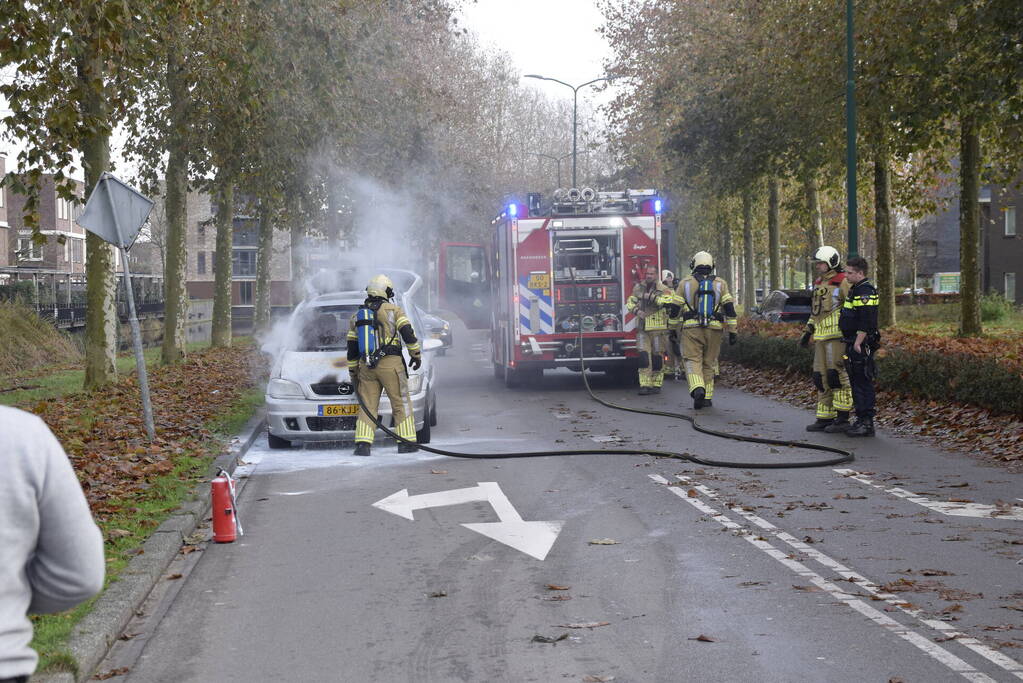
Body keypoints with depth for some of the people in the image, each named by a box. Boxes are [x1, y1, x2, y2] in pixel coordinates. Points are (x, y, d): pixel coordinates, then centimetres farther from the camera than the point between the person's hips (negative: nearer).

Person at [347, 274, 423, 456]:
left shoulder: (357, 316, 15)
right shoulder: (393, 310, 2)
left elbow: (352, 348, 16)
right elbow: (408, 333, -7)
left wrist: (353, 372, 22)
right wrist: (416, 354, 4)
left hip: (366, 366, 4)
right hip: (390, 364, -4)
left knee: (367, 406, 5)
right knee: (401, 404, 3)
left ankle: (362, 443, -7)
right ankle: (406, 442, 2)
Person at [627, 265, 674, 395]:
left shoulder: (663, 290, -3)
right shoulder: (638, 288, 9)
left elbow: (668, 300, -21)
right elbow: (630, 302, 18)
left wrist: (652, 297, -28)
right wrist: (636, 310, -2)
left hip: (658, 329, -2)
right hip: (642, 329, 2)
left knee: (657, 356, 2)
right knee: (643, 355, -7)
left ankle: (656, 385, 12)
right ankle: (644, 385, -7)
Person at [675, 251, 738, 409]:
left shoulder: (685, 283, 7)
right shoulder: (720, 284, 8)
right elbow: (729, 308, 2)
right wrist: (733, 331, 3)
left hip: (692, 328, -1)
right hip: (714, 329, 1)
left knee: (692, 360, -3)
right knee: (709, 363, 11)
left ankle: (697, 389, -28)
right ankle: (707, 397, 14)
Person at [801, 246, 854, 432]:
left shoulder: (843, 283, -7)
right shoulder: (819, 284, 19)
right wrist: (807, 332, 21)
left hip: (837, 336, -8)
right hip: (821, 338, 9)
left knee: (837, 374, -10)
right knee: (821, 376, 7)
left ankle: (842, 419, -6)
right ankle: (825, 418, 12)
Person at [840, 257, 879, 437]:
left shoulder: (865, 292, -16)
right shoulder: (856, 290, 18)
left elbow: (866, 322, -23)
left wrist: (858, 343, -22)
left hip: (861, 345, -11)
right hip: (854, 344, 11)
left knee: (863, 384, -8)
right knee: (857, 383, 13)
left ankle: (866, 423, -6)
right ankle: (863, 420, 18)